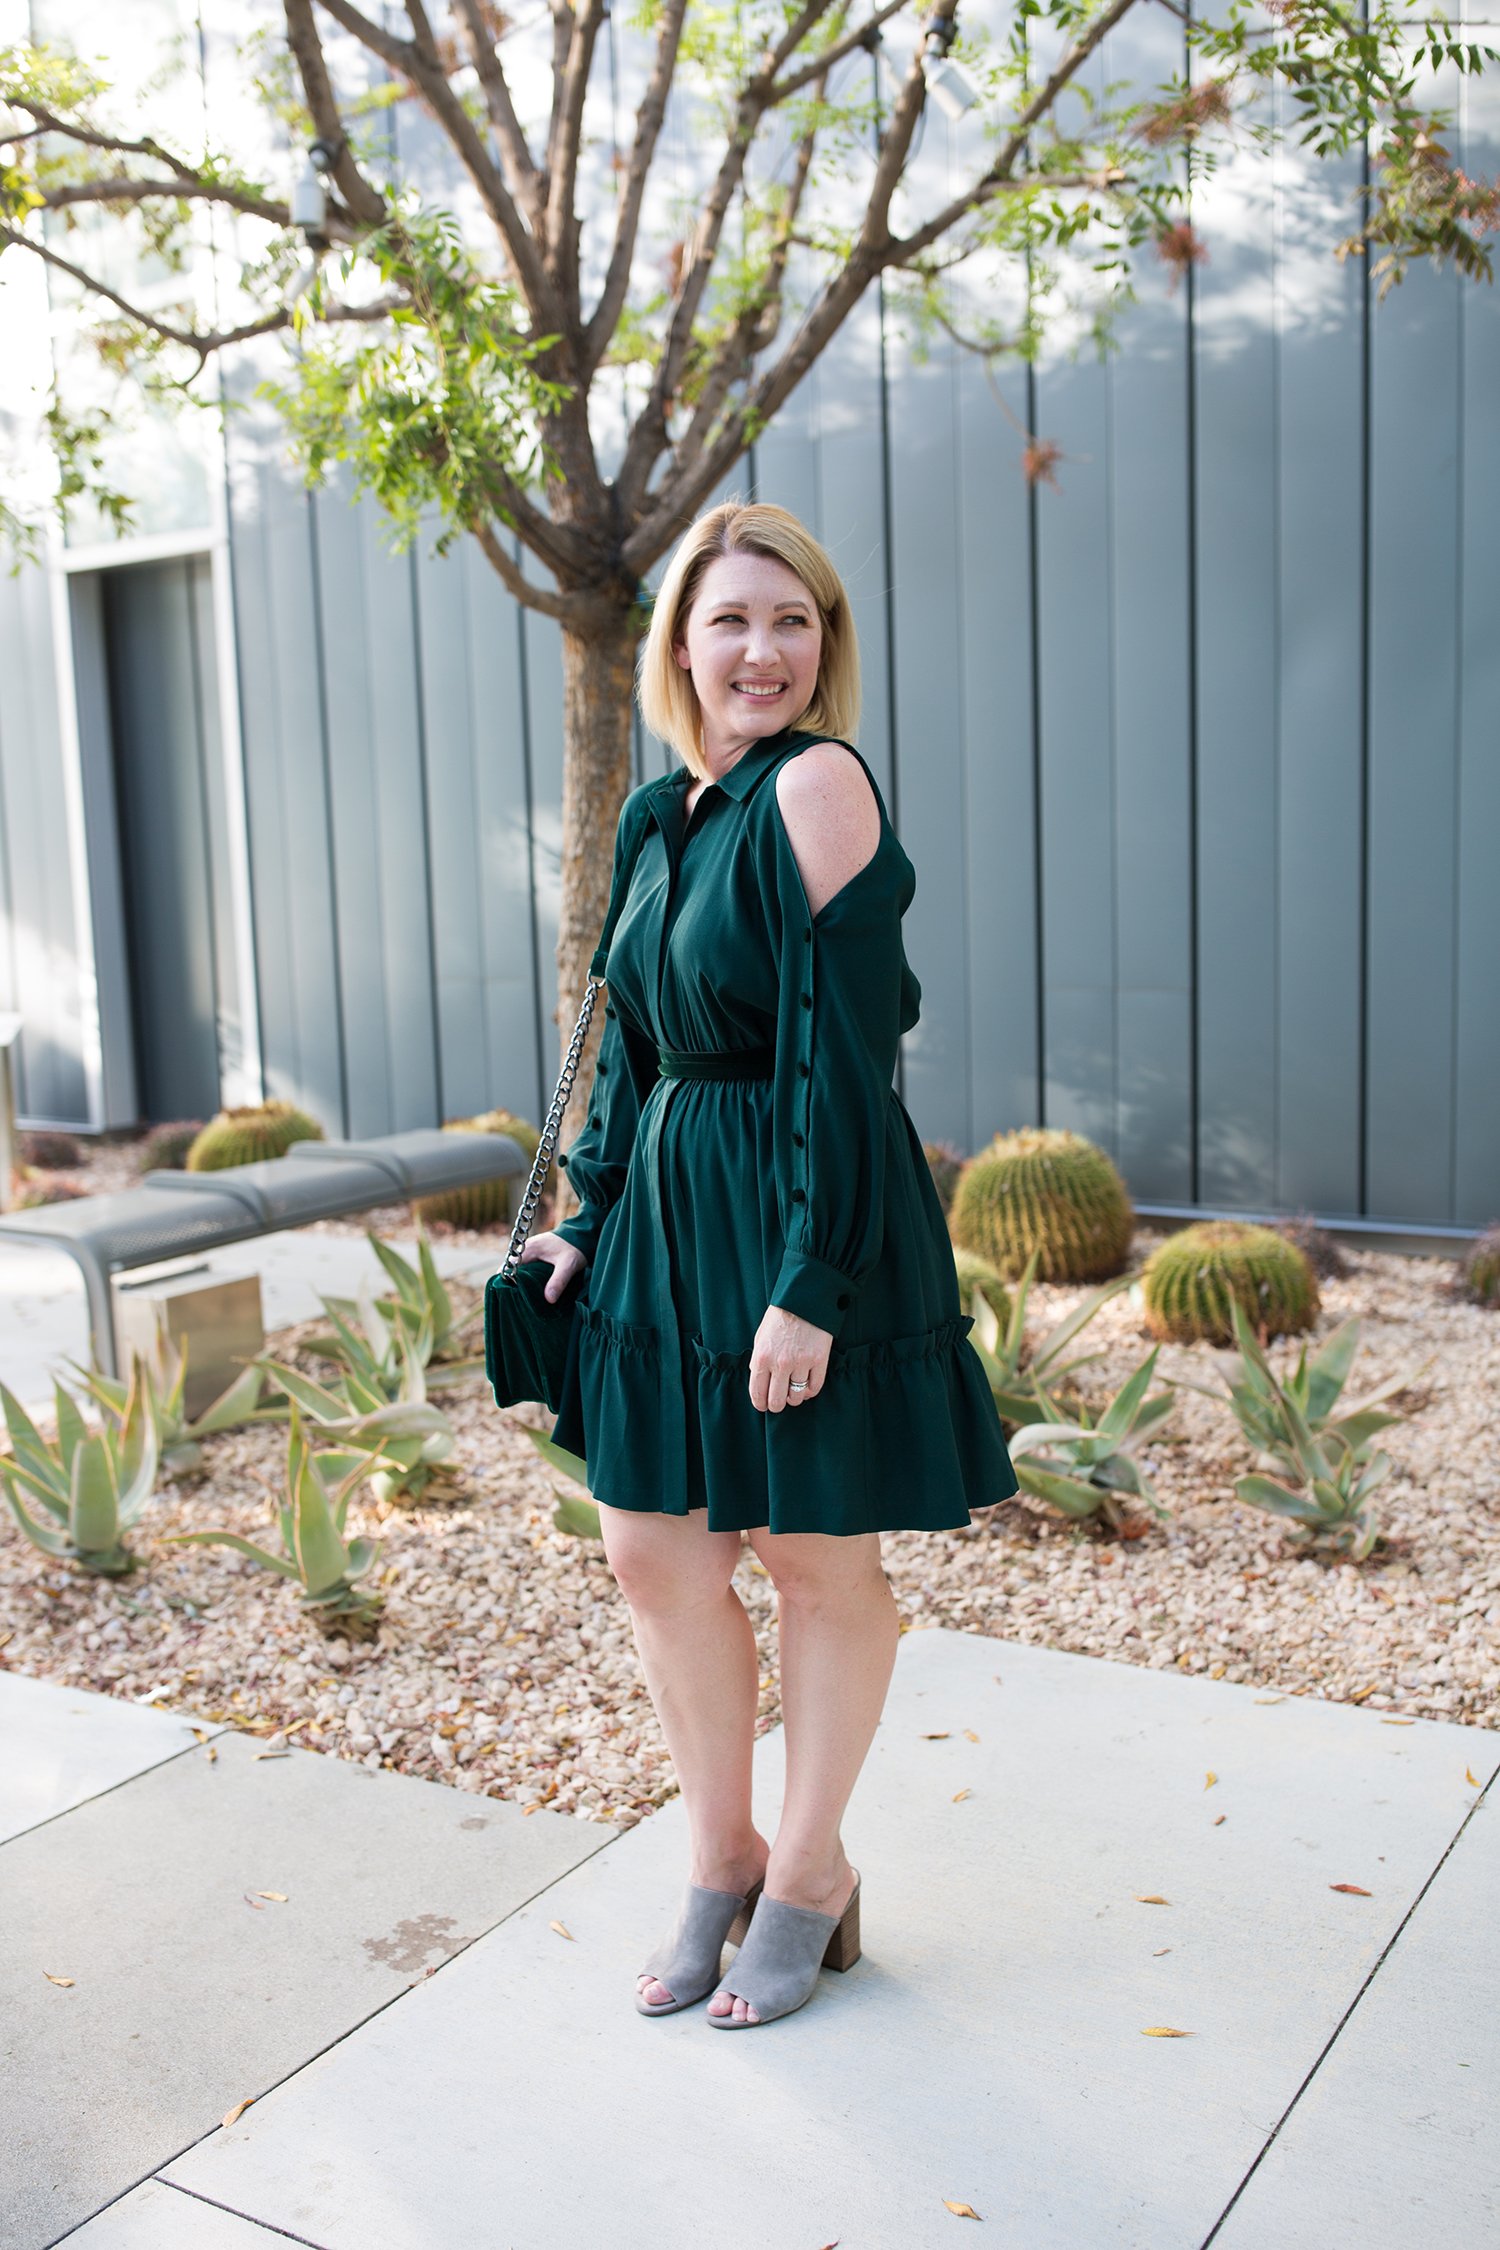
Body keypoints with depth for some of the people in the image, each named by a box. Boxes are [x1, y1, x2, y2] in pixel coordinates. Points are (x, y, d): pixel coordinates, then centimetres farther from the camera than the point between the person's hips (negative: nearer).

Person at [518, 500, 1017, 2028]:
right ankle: (719, 1858, 32)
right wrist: (589, 1213, 13)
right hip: (664, 1211, 8)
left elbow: (840, 1047, -18)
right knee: (648, 1545, 11)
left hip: (805, 1217, -8)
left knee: (815, 1558, 8)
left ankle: (811, 1873, 30)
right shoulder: (658, 816, 11)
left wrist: (808, 1283, -20)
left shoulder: (816, 784, -13)